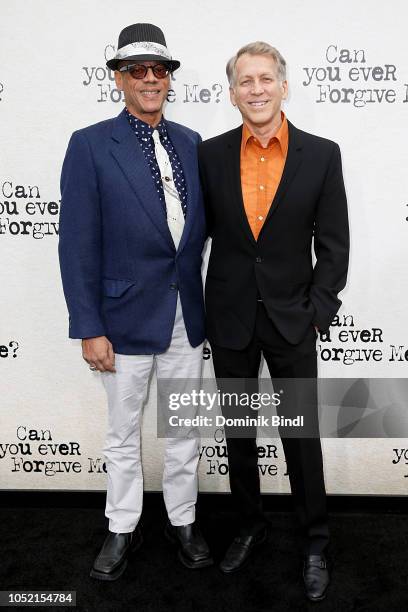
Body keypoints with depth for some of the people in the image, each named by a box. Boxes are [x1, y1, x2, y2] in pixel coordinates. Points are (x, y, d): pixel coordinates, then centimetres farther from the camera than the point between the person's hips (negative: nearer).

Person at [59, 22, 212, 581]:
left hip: (186, 317, 4)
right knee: (124, 435, 13)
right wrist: (89, 329, -13)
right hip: (127, 318, -3)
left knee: (183, 429, 16)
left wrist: (206, 304, 2)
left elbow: (202, 221, 10)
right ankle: (122, 530, 34)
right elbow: (78, 245, -10)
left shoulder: (191, 142, 6)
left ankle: (182, 521, 37)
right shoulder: (90, 145, -8)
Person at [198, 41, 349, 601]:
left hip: (292, 318, -1)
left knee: (302, 434, 8)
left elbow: (333, 244, -2)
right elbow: (202, 230, 5)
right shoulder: (211, 154, 0)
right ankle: (250, 525, 36)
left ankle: (316, 541, 29)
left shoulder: (322, 154, -4)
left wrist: (317, 312, -8)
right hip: (229, 318, 2)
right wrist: (204, 311, 0)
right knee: (238, 430, 15)